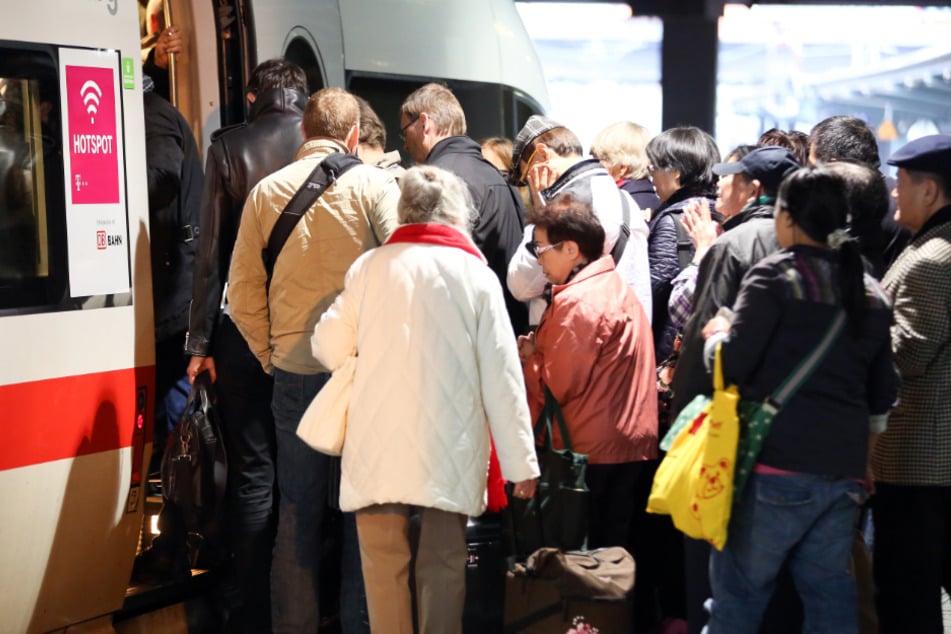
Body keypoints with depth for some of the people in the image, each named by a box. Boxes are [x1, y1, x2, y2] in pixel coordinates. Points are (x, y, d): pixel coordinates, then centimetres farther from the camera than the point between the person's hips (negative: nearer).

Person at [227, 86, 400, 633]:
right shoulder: (373, 184, -3)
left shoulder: (266, 192, 6)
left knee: (299, 511, 9)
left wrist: (269, 355, 14)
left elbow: (243, 294, 5)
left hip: (293, 369, 3)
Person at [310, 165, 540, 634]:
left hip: (377, 443, 1)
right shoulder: (475, 274, 0)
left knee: (384, 565, 7)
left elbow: (329, 349, 12)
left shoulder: (369, 267, 5)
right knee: (443, 564, 9)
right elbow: (501, 377, -2)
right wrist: (521, 461, 3)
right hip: (447, 449, -1)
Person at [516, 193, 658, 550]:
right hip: (630, 442, 9)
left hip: (589, 451, -9)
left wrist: (528, 357, 1)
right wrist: (539, 351, 7)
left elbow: (555, 388, -16)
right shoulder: (618, 287, 14)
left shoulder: (577, 302, -16)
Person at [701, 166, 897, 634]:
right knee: (829, 590, 11)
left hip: (778, 463, -6)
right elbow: (881, 395, 18)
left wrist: (716, 333, 10)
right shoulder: (870, 292, 13)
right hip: (845, 468, 6)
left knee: (740, 589, 3)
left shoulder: (775, 275, -7)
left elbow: (732, 364, -11)